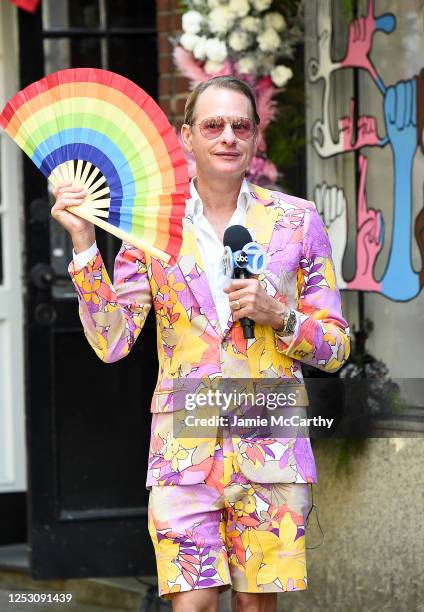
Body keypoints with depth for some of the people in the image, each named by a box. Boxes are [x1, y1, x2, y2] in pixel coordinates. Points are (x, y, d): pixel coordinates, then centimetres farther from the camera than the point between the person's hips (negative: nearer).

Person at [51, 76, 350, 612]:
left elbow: (336, 348, 8)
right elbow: (111, 342, 0)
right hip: (184, 442, 0)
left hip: (269, 442, 1)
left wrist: (279, 316, -11)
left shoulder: (297, 221, 6)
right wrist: (83, 242, -7)